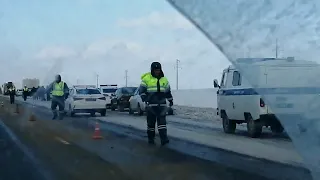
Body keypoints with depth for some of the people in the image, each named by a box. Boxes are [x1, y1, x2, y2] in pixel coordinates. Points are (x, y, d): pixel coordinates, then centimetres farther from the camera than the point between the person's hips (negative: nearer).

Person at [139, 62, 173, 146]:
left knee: (162, 121, -7)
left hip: (162, 104, 2)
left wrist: (171, 100, 25)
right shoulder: (146, 79, -2)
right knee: (151, 122, 4)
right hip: (151, 104, -2)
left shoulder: (164, 79, 12)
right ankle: (150, 138, 16)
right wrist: (145, 98, -17)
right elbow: (141, 90, -4)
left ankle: (163, 139, -12)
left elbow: (168, 90, 22)